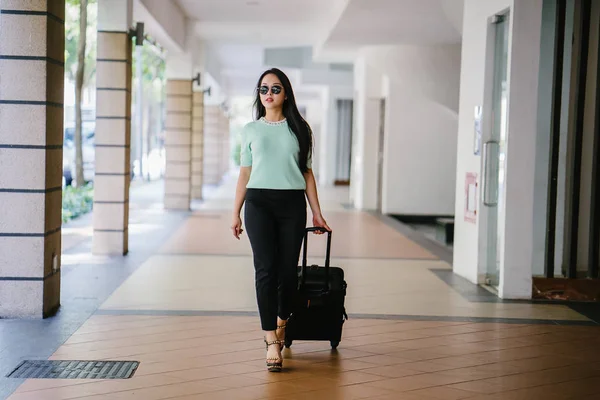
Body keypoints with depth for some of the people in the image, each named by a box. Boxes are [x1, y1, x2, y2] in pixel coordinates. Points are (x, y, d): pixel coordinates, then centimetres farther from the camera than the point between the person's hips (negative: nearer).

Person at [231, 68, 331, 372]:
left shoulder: (299, 129, 8)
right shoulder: (251, 130, 10)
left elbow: (307, 173, 9)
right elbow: (245, 173, 11)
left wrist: (316, 212, 6)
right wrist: (236, 213, 7)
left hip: (292, 204, 0)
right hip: (259, 202, 0)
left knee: (288, 269, 1)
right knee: (266, 269, -9)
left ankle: (281, 322, 28)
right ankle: (272, 342, -8)